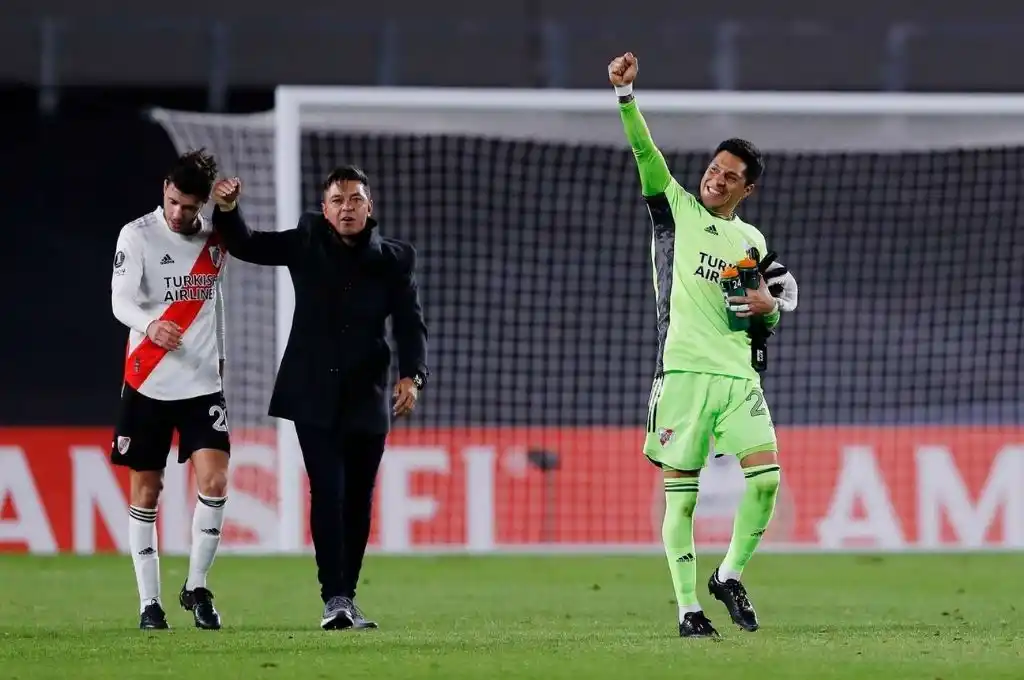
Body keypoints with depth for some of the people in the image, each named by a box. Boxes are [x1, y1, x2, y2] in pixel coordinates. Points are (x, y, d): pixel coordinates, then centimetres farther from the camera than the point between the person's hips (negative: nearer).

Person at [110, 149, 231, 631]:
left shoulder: (213, 241, 8)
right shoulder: (137, 236, -5)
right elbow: (121, 300, -17)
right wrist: (150, 325, -36)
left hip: (203, 384, 3)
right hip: (148, 384, -3)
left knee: (214, 483, -12)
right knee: (146, 490, 2)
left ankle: (196, 587, 4)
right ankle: (149, 602, 9)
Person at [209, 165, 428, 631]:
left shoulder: (394, 260, 1)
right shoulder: (306, 245, 1)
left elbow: (411, 325, -3)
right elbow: (245, 246, 7)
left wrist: (411, 376, -20)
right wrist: (227, 209, -13)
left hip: (367, 397, 2)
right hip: (314, 395, -2)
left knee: (358, 500, 7)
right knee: (328, 492, -12)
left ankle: (347, 597, 17)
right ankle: (334, 598, -13)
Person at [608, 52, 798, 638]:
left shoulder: (752, 240, 19)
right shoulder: (678, 210, 9)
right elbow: (645, 153, -6)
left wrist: (769, 306, 5)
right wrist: (626, 95, -19)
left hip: (740, 375, 3)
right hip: (685, 372, -3)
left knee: (766, 475, -11)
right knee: (680, 492, -5)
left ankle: (730, 576, 9)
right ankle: (689, 608, 1)